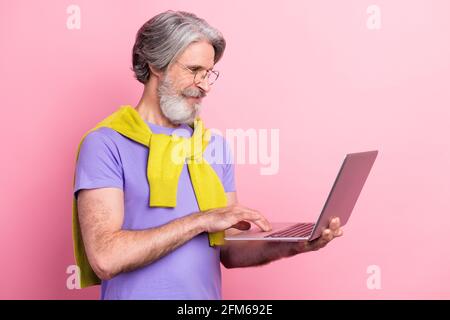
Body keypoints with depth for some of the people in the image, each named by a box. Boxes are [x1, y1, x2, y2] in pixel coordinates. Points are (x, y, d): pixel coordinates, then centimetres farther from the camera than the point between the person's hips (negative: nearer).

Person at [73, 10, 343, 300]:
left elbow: (228, 251, 8)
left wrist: (290, 246, -7)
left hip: (208, 292, 3)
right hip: (135, 291, -3)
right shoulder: (105, 144, -8)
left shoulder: (216, 145, 7)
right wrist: (201, 220, -17)